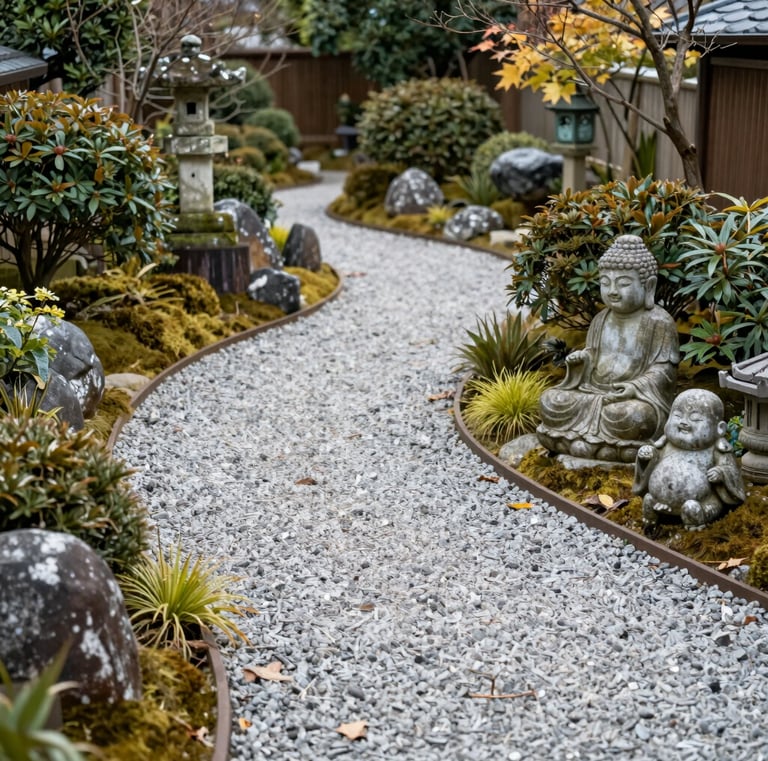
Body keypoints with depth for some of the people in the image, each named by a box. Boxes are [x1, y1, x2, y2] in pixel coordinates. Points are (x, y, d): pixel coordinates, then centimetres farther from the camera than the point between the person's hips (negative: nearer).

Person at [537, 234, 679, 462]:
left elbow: (664, 367, -11)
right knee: (550, 401, -11)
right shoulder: (601, 320, 12)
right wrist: (581, 358, -4)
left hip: (637, 396, -6)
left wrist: (637, 386, -26)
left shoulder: (658, 322, -8)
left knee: (627, 416, -39)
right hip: (594, 391, 6)